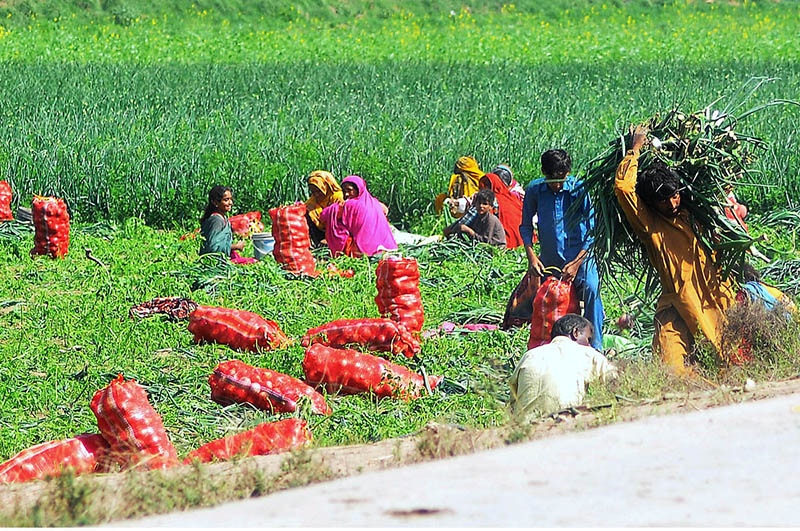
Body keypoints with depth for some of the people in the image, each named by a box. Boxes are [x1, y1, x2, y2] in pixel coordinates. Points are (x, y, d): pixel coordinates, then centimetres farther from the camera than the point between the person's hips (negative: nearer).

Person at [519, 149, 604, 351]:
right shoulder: (534, 190, -3)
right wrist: (531, 256, -5)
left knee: (591, 288, -30)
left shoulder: (580, 190, -12)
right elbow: (526, 226, 9)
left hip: (580, 257, -4)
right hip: (549, 260, 4)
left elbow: (593, 232, -11)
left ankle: (595, 347, -25)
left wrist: (576, 263, -19)